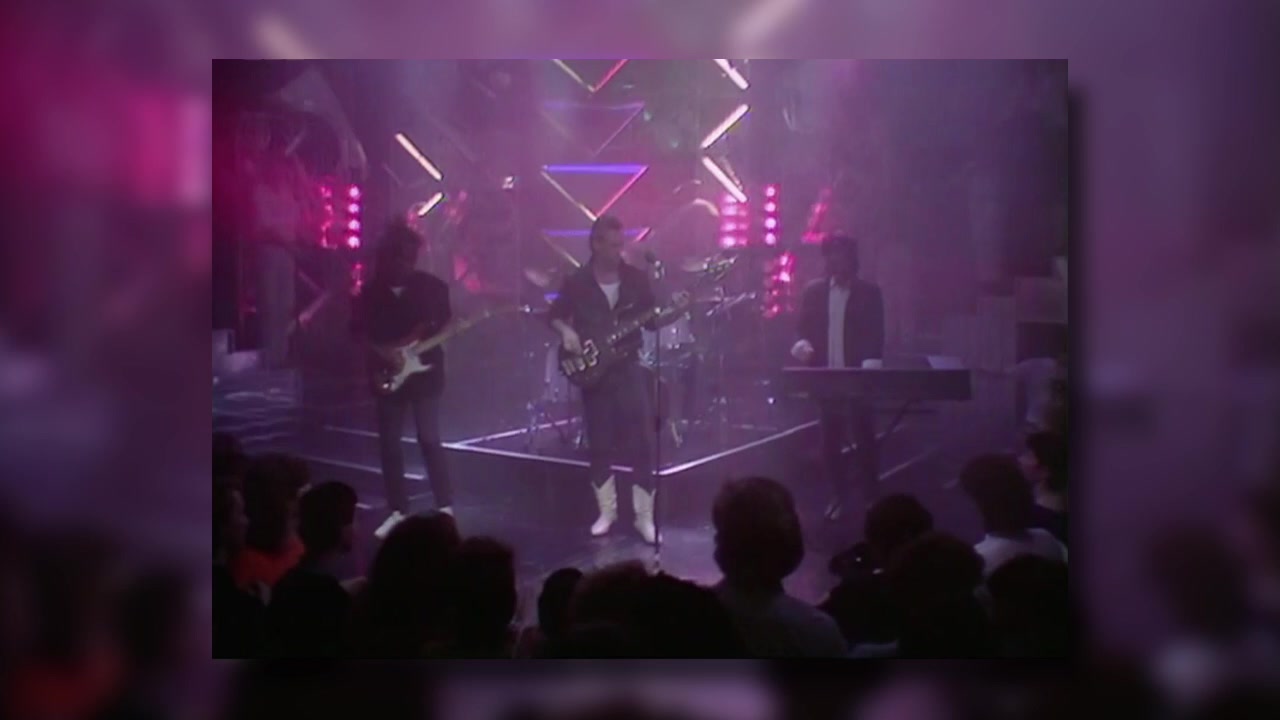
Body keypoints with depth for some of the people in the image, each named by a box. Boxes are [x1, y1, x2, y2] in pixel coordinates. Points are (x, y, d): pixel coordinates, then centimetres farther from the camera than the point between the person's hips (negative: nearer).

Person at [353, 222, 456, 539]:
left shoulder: (432, 286, -3)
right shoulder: (373, 291, 2)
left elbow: (446, 323, 2)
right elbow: (360, 329, 6)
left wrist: (417, 340, -15)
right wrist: (382, 351, -10)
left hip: (424, 371, -3)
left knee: (429, 440, -6)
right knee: (388, 442, 5)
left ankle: (445, 508, 3)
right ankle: (398, 511, 15)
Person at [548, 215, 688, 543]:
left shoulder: (635, 278, 2)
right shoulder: (577, 283, -1)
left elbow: (651, 321, 5)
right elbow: (555, 315, 9)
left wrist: (675, 312, -13)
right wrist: (566, 332, -11)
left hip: (628, 368, 0)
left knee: (641, 442, -5)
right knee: (599, 445, 6)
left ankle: (644, 516, 1)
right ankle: (607, 511, 18)